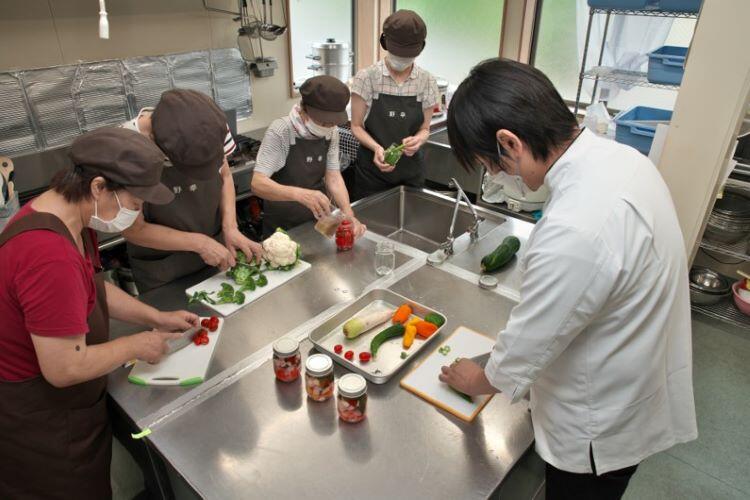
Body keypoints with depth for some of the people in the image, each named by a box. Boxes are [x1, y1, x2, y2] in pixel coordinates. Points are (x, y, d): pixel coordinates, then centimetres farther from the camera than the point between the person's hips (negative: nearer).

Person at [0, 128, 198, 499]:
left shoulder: (67, 214, -4)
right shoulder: (51, 258, -37)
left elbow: (94, 287, 10)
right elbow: (65, 368, -32)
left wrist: (157, 318, 4)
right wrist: (137, 346, -17)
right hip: (37, 425, -8)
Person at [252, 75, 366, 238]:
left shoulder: (332, 132, -5)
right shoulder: (280, 132, -20)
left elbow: (333, 177, -6)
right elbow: (258, 184, -27)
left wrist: (349, 214, -23)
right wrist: (299, 194, -44)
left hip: (318, 220, 4)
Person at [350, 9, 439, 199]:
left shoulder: (427, 82, -3)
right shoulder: (366, 77, -8)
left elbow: (424, 128, 4)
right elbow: (356, 126, -4)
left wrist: (417, 140, -18)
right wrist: (376, 147, -23)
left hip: (411, 170, 2)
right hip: (372, 169, -2)